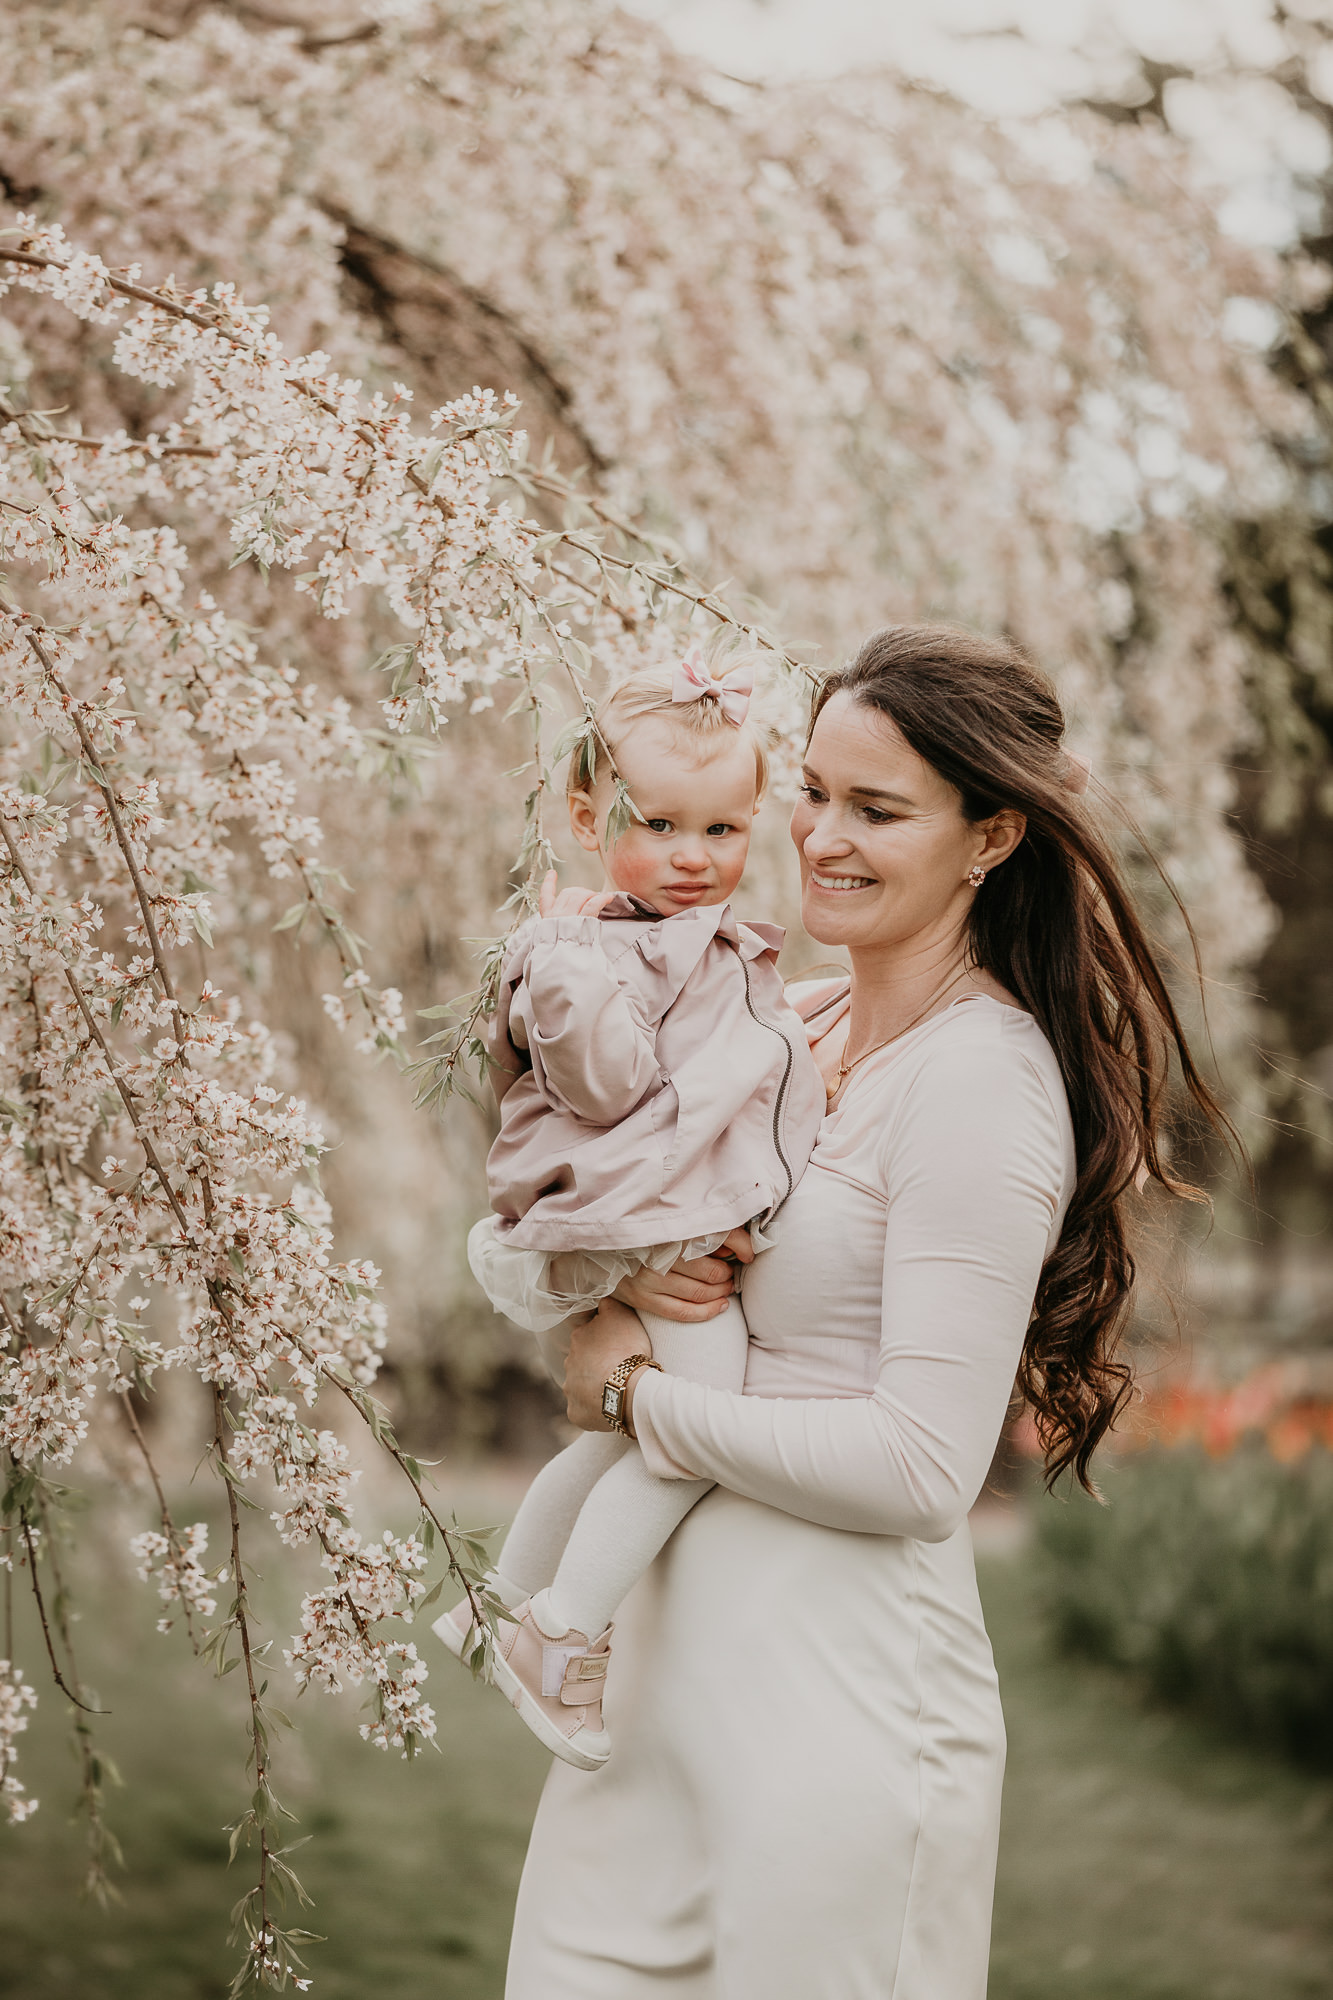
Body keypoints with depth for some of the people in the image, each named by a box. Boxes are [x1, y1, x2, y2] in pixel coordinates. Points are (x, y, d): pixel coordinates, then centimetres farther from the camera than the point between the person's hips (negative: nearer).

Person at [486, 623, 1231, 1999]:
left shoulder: (981, 1083, -15)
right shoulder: (800, 1026, 9)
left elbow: (920, 1471, -20)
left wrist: (636, 1396, -11)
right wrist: (627, 1277, -6)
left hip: (838, 1689, -7)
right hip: (670, 1647, 8)